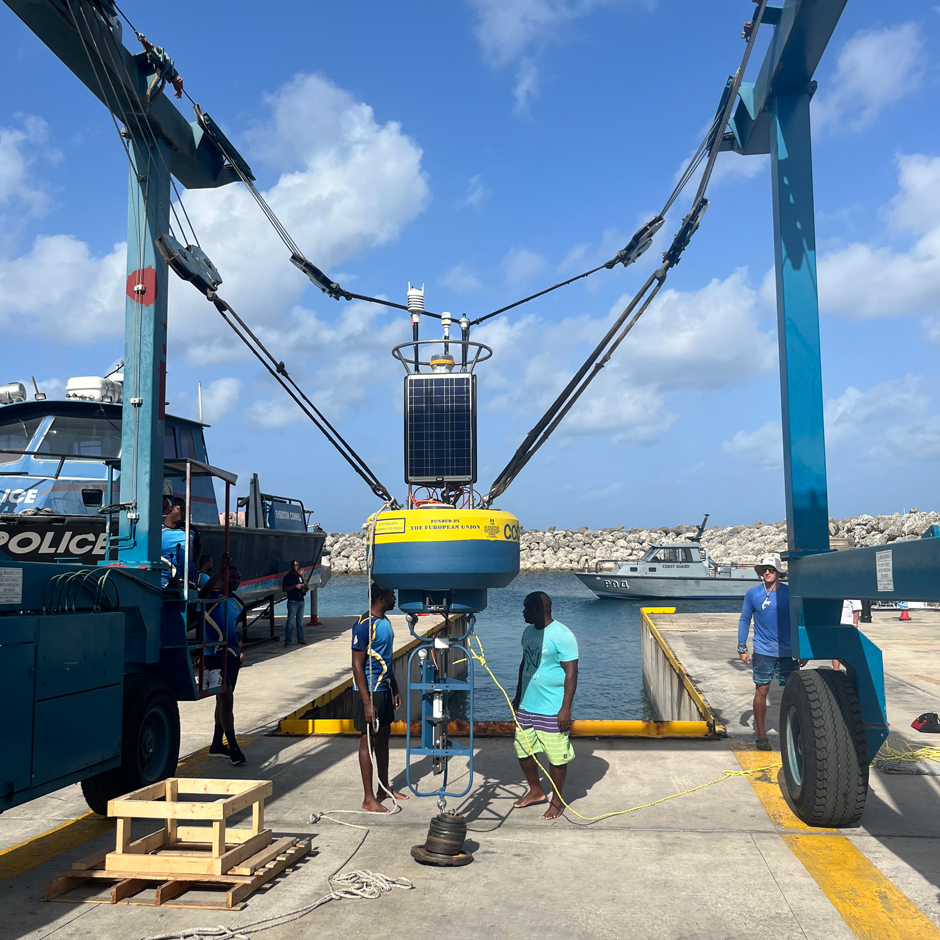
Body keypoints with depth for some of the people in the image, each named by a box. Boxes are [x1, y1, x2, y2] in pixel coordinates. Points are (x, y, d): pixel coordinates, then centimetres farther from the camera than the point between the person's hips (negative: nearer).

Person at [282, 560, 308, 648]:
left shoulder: (300, 575, 17)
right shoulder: (288, 576, -5)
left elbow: (305, 585, 16)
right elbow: (284, 588, -11)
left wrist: (303, 576, 4)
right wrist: (295, 586, -18)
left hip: (301, 600, 7)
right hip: (292, 601, -7)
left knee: (300, 621, 9)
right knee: (291, 621, -10)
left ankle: (300, 639, 14)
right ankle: (287, 640, -8)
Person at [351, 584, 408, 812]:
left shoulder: (385, 622, 10)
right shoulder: (365, 625, -19)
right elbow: (357, 665, -19)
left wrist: (395, 690, 20)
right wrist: (367, 703, -21)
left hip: (384, 690, 9)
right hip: (369, 692, -9)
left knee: (383, 738, 17)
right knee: (367, 740, 0)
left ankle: (384, 788, 30)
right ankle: (368, 798, 8)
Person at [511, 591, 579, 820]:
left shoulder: (562, 635, -16)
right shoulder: (528, 632, 8)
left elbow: (571, 673, -16)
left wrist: (566, 707, -19)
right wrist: (518, 697, 21)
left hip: (552, 710, -8)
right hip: (526, 706, 8)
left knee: (556, 757, 3)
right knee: (522, 750, 15)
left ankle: (557, 800, 22)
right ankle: (535, 791, 35)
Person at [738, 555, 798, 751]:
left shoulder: (790, 593, 0)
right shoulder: (753, 594, 1)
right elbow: (744, 620, 7)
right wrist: (742, 648, 1)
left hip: (788, 652, 1)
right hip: (763, 652, 0)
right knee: (761, 691, 2)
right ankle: (761, 735, 12)